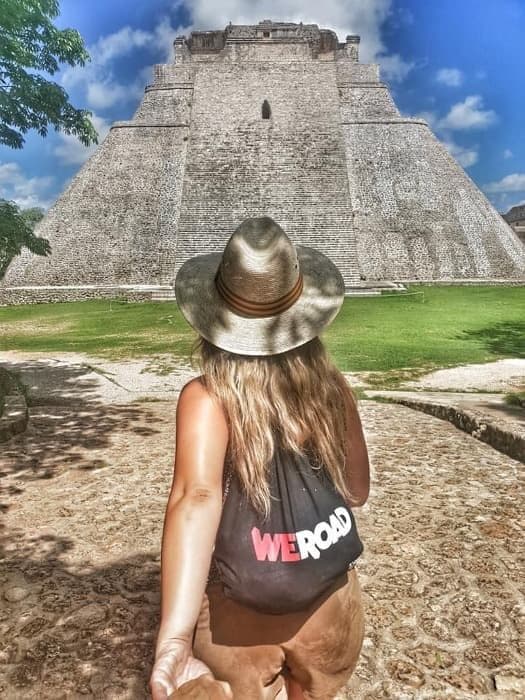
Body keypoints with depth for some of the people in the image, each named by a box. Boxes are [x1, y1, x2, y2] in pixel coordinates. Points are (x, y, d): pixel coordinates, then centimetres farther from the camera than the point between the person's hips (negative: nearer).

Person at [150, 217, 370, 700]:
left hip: (236, 612, -2)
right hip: (330, 600, 3)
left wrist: (173, 641, -40)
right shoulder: (332, 387, -9)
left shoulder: (206, 397, -19)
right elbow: (358, 491, 1)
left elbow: (197, 498, -35)